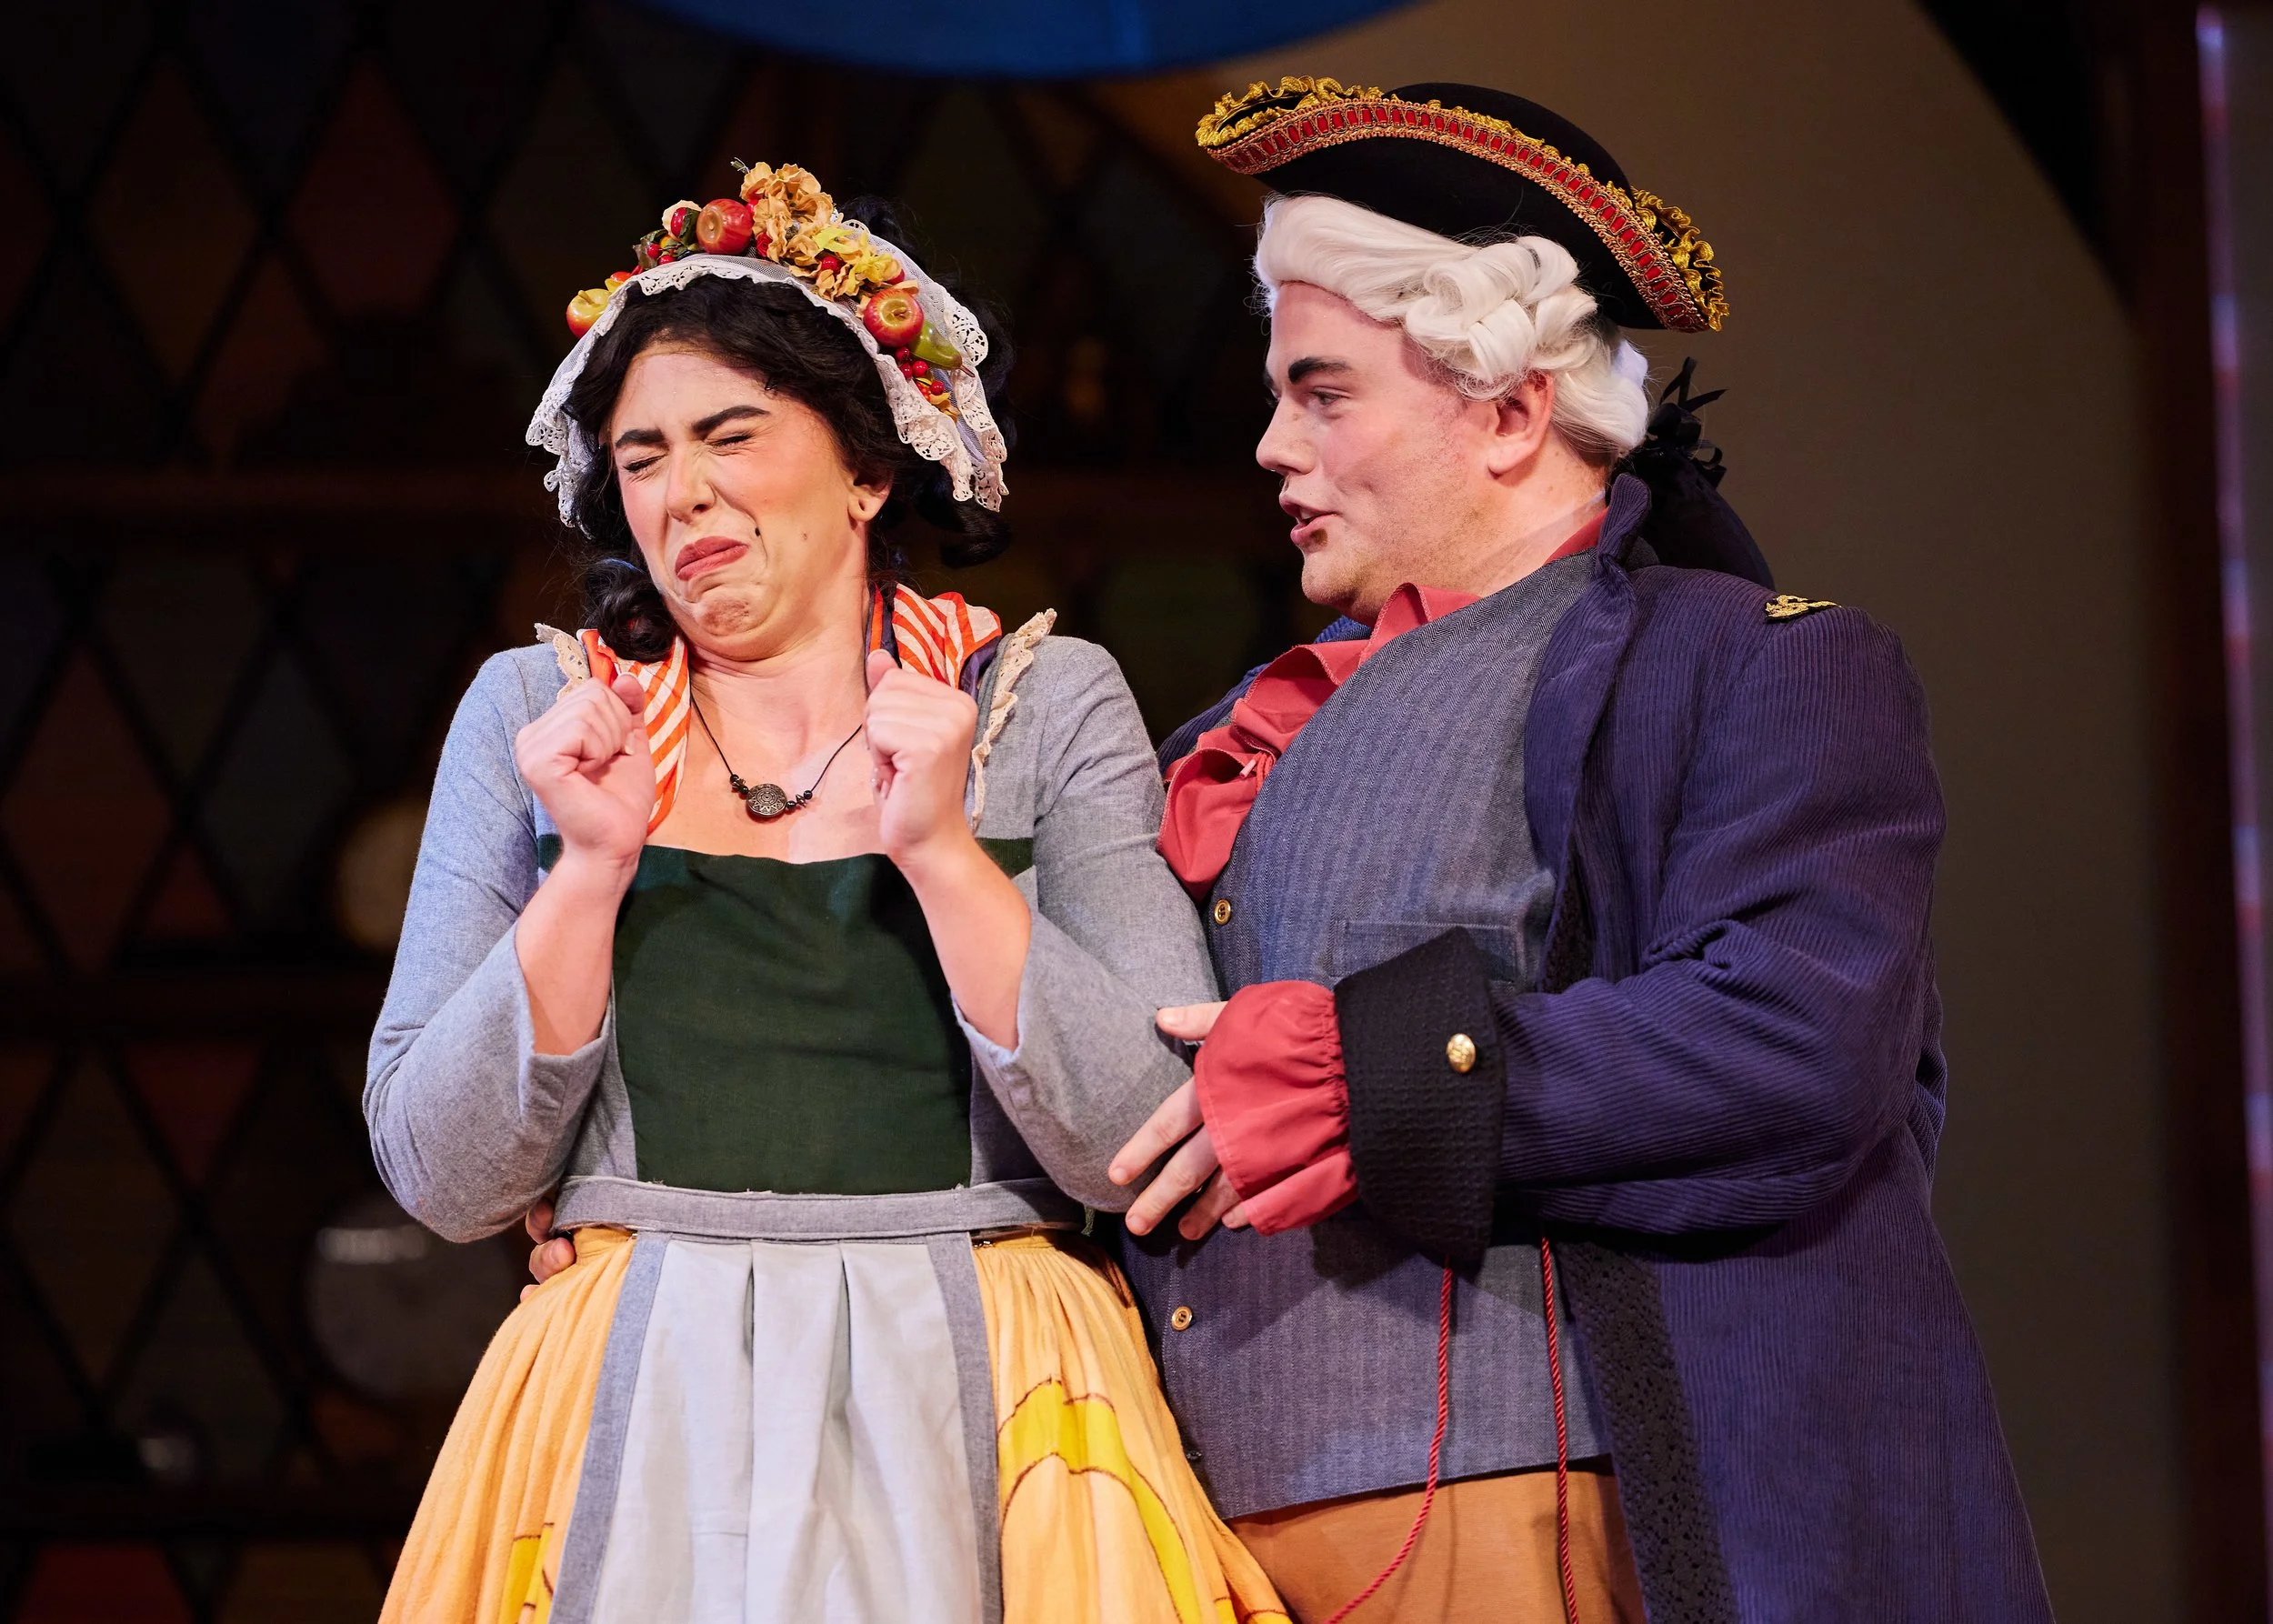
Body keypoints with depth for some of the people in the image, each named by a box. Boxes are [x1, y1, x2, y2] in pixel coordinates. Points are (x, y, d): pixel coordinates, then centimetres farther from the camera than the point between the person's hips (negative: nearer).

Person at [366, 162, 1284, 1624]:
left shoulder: (1048, 705, 3)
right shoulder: (533, 714, 7)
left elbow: (1152, 1153, -6)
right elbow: (442, 1178, 0)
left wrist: (942, 851, -14)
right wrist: (593, 866, -10)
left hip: (969, 1414, -1)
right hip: (640, 1426, 1)